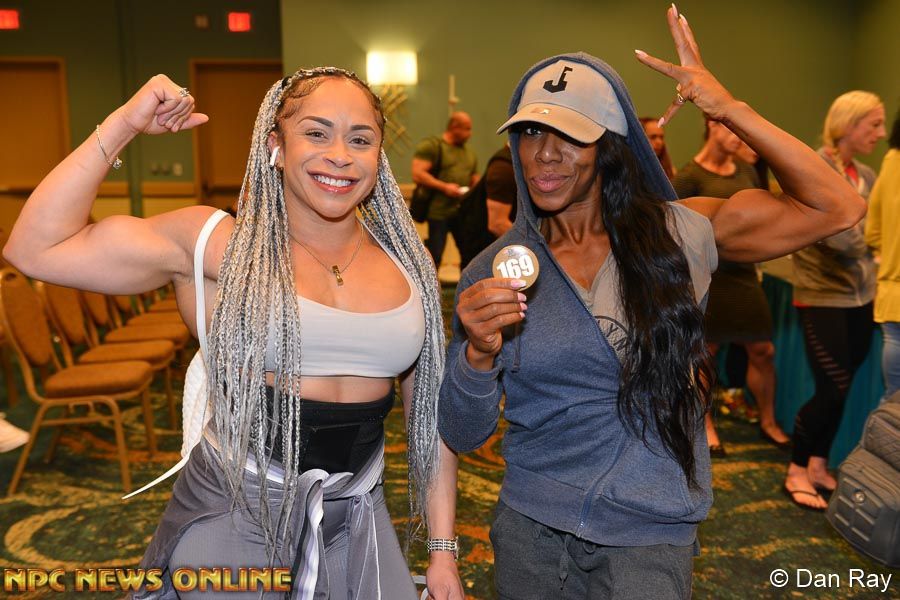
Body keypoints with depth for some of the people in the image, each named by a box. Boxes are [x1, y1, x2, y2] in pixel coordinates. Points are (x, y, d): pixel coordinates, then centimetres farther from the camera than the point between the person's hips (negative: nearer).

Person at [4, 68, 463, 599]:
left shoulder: (409, 260, -1)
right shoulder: (217, 244, -9)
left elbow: (432, 412, 3)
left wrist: (444, 551, 4)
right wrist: (121, 126, -16)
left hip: (357, 525, 3)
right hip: (233, 523, -3)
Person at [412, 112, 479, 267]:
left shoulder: (470, 153, 17)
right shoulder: (431, 145, -4)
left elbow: (475, 182, 24)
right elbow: (417, 174, -14)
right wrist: (444, 187, -20)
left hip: (463, 213, 6)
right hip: (439, 213, -6)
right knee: (434, 256, -1)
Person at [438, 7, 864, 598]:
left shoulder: (680, 235, -5)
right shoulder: (494, 272, -6)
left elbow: (838, 208, -6)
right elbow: (464, 435, -6)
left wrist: (730, 109, -10)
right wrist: (478, 354, -27)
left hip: (649, 537, -1)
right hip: (529, 530, 2)